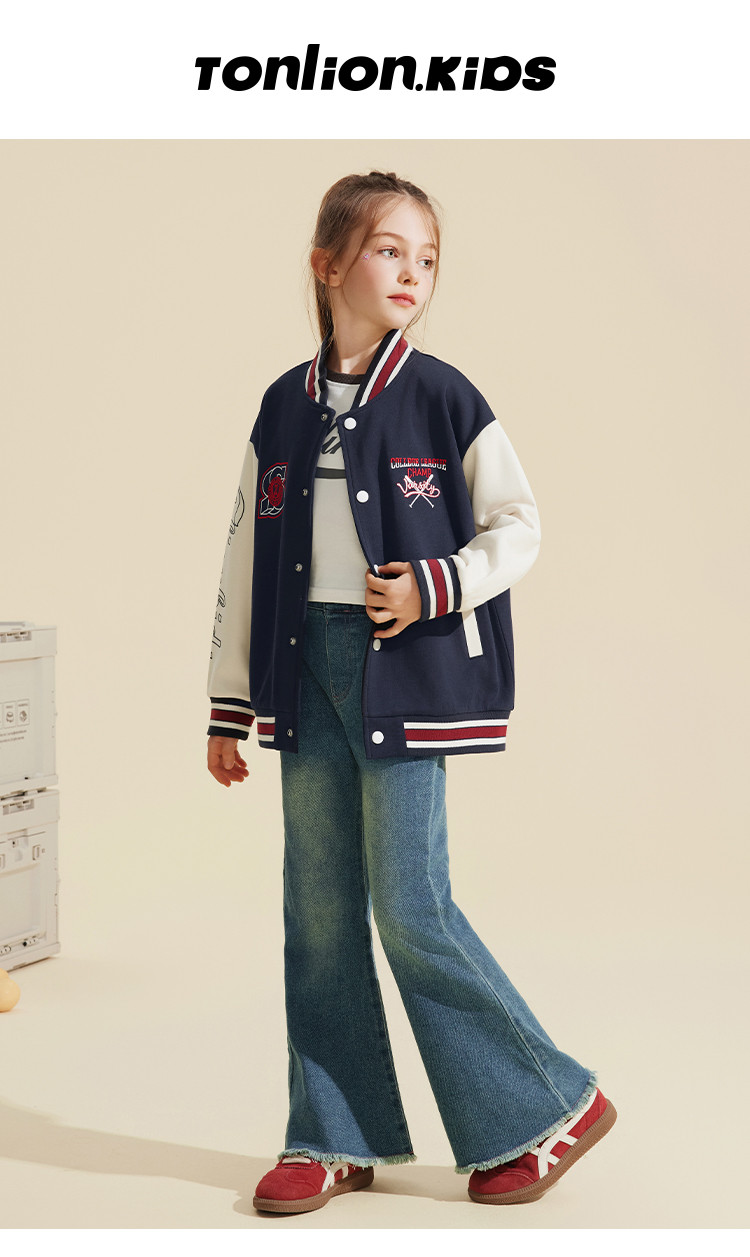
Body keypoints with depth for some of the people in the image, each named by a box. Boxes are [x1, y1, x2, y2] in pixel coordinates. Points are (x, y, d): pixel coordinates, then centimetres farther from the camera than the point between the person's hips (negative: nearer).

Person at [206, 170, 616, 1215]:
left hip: (405, 668, -4)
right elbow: (247, 560, 12)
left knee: (409, 906, -5)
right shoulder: (285, 407, 9)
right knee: (319, 909, 7)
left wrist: (434, 588, -14)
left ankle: (547, 1107, 13)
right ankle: (336, 1139, 20)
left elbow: (519, 524, 3)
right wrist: (228, 707, 11)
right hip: (306, 666, 5)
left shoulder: (443, 398, -2)